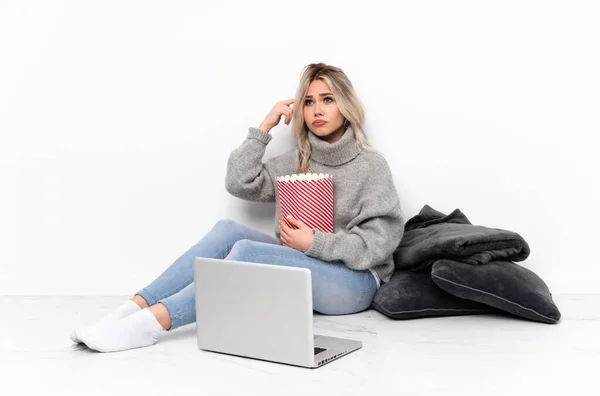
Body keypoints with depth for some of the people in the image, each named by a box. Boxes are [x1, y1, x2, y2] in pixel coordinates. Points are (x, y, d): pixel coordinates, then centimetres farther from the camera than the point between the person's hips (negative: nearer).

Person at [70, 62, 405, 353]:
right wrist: (265, 127, -1)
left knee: (247, 251, -29)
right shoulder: (296, 161, 12)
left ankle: (152, 323, -37)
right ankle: (135, 308, -27)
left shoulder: (371, 165, -3)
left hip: (354, 282, -5)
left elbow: (379, 242, -11)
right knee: (228, 229, -20)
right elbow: (240, 183, 2)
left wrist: (313, 243, -18)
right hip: (300, 268, 5)